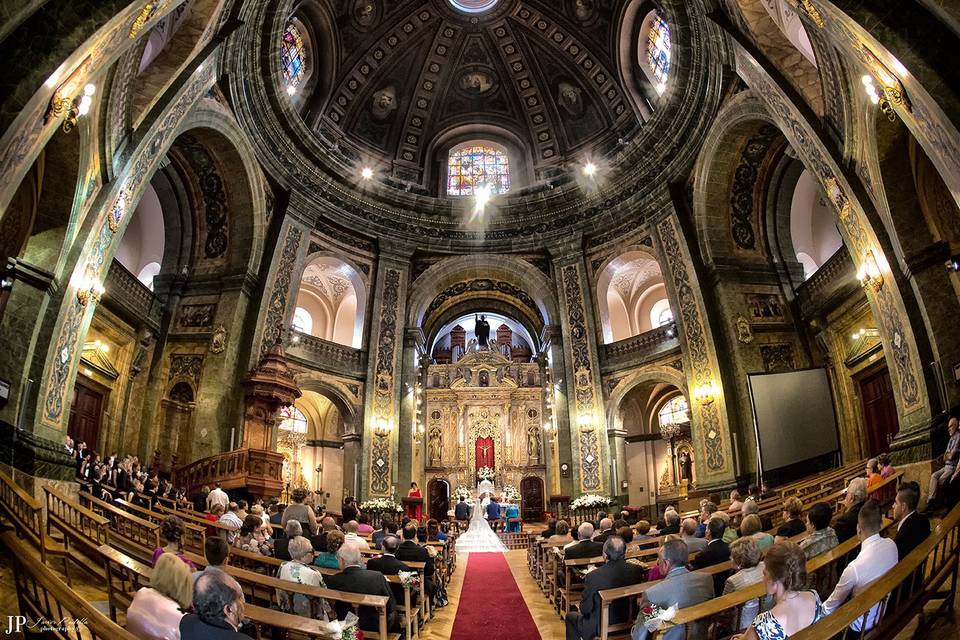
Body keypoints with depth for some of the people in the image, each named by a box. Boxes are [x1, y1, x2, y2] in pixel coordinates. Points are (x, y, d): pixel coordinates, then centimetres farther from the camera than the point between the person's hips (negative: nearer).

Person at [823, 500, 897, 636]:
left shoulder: (855, 567, -37)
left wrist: (821, 611, -2)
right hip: (883, 611, 7)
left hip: (861, 625, -6)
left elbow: (834, 602, -18)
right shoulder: (891, 545, -19)